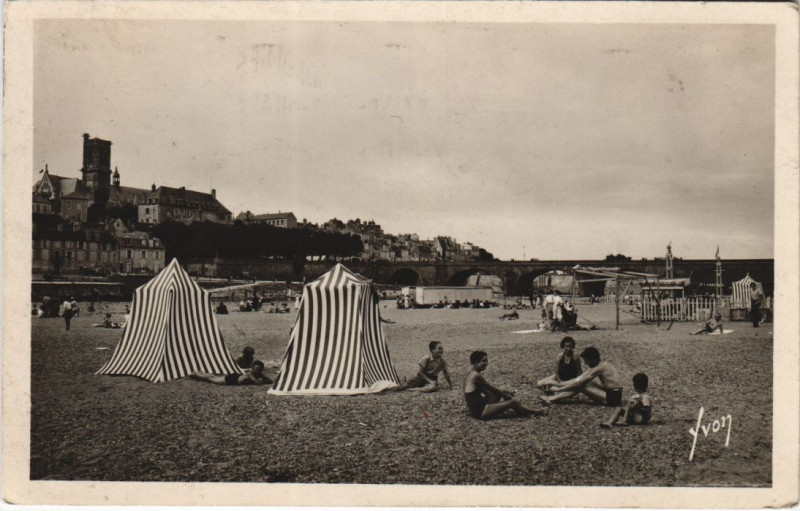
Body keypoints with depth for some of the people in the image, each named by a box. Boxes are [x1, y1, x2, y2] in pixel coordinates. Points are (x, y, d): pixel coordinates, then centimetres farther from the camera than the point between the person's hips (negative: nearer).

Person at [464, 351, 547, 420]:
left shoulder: (471, 374, 8)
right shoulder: (476, 376, -21)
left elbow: (486, 391, 16)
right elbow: (493, 389, -12)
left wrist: (505, 392, 13)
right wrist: (509, 397, 1)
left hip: (475, 409, 10)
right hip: (480, 412, -10)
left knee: (504, 391, 15)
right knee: (513, 402, -8)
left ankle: (524, 410, 21)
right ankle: (534, 412, 15)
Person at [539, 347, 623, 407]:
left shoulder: (599, 368, -17)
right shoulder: (601, 365, 11)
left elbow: (579, 382, -17)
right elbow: (578, 379, 15)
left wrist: (559, 389, -12)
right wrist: (558, 385, 11)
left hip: (613, 397, -9)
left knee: (581, 385, -14)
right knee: (581, 382, 4)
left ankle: (552, 399, -10)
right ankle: (553, 398, 2)